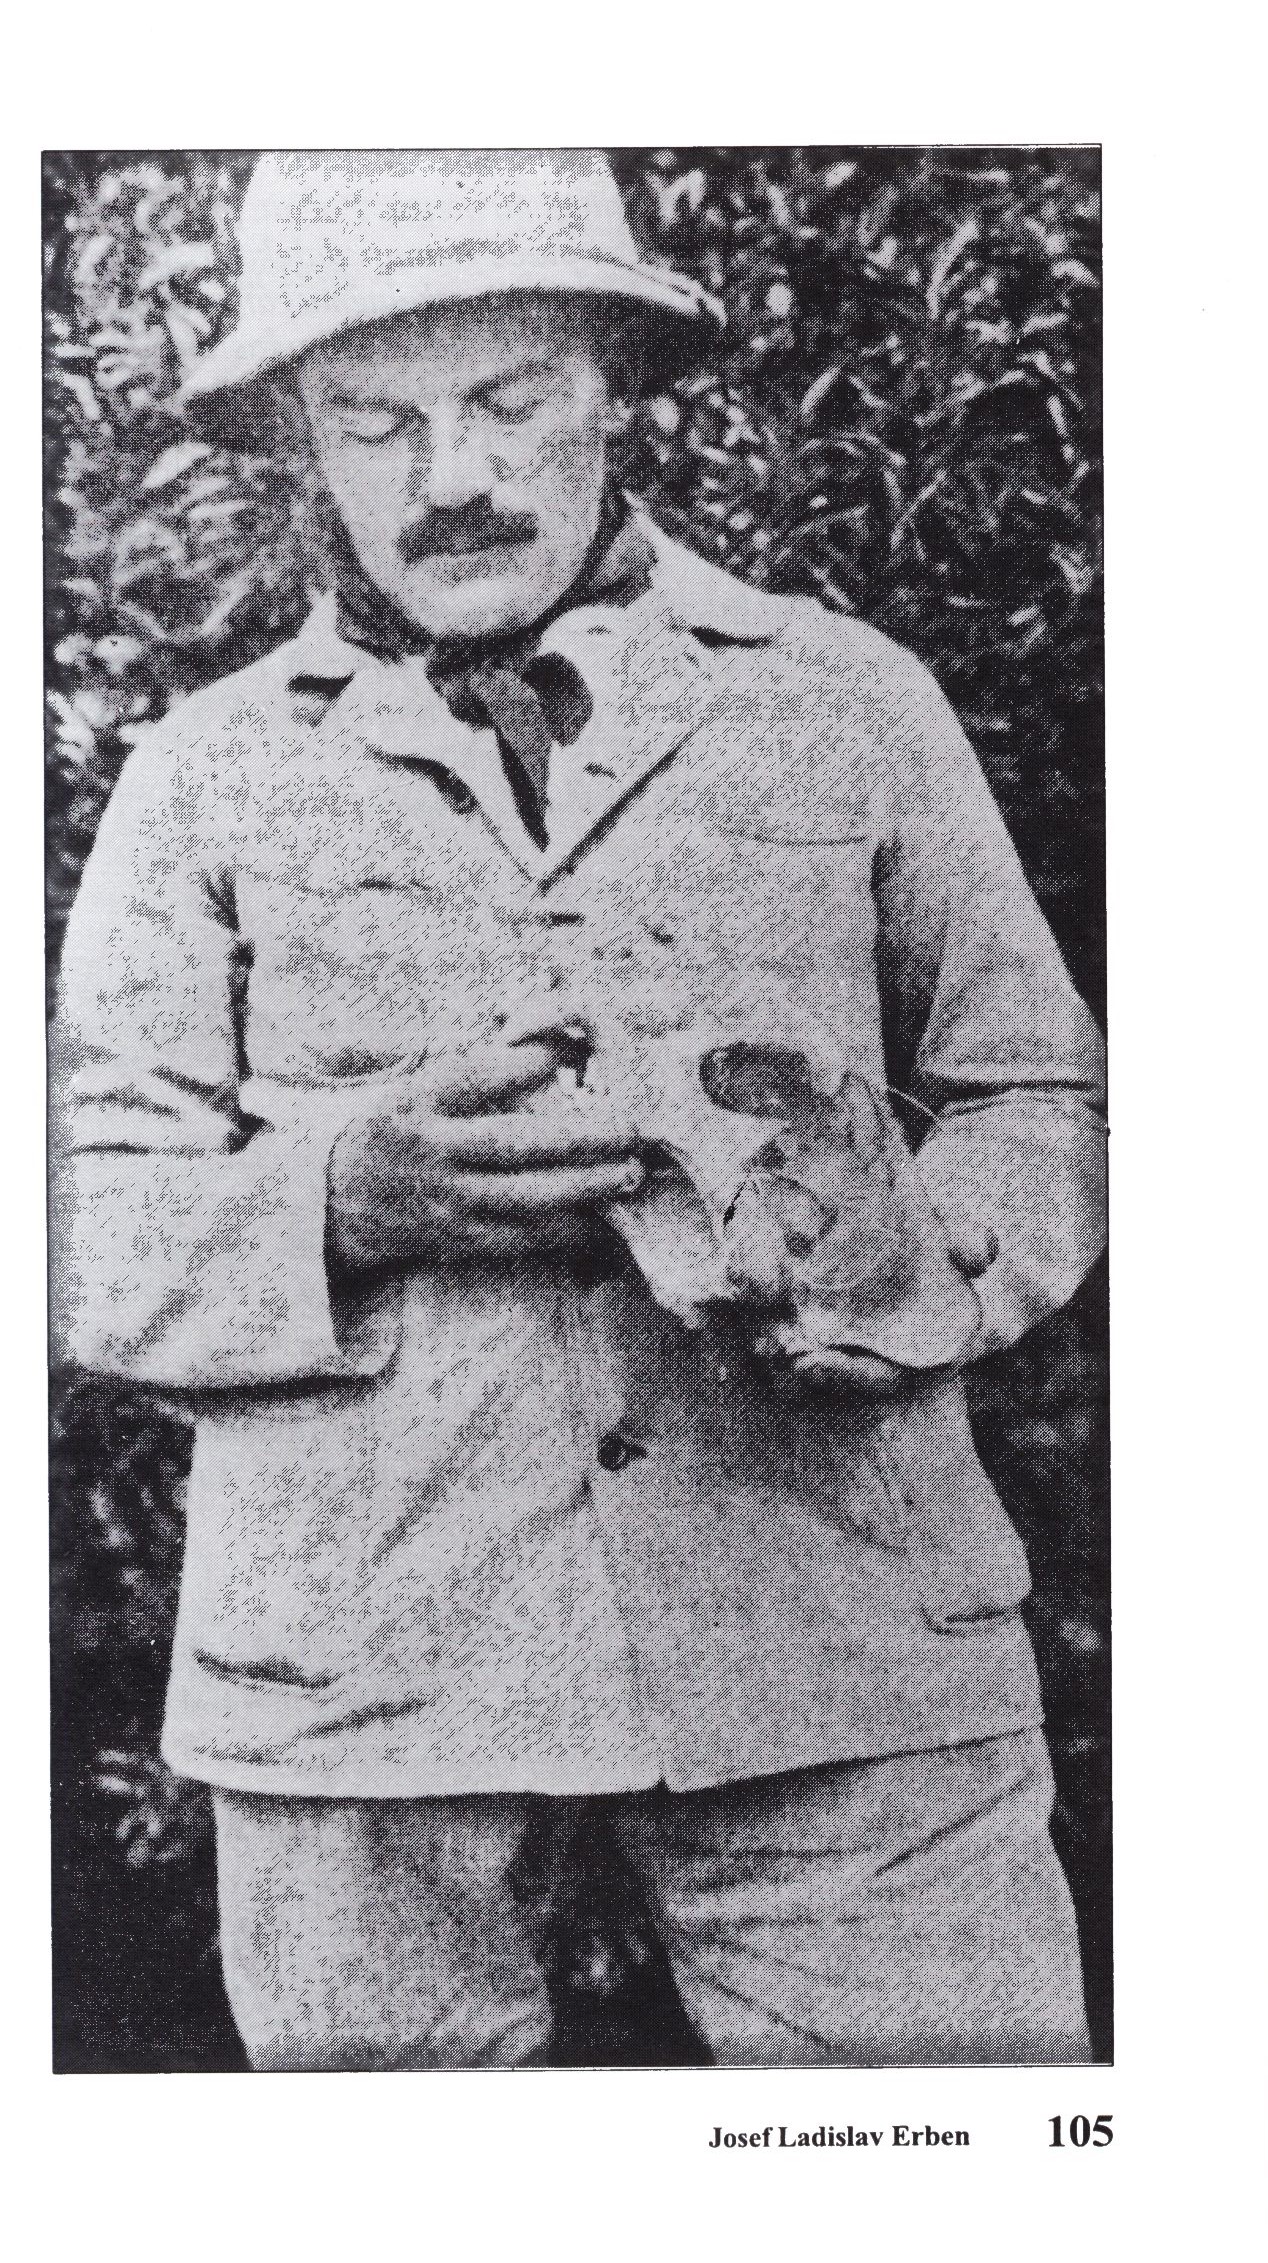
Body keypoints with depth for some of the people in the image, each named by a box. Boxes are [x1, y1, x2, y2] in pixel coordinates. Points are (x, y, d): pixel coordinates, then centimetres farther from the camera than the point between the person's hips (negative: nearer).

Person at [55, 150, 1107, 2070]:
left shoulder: (853, 705, 10)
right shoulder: (206, 776, 10)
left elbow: (1036, 1097, 13)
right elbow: (93, 1229, 6)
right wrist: (342, 1192, -15)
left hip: (842, 1623, 0)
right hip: (359, 1668, 1)